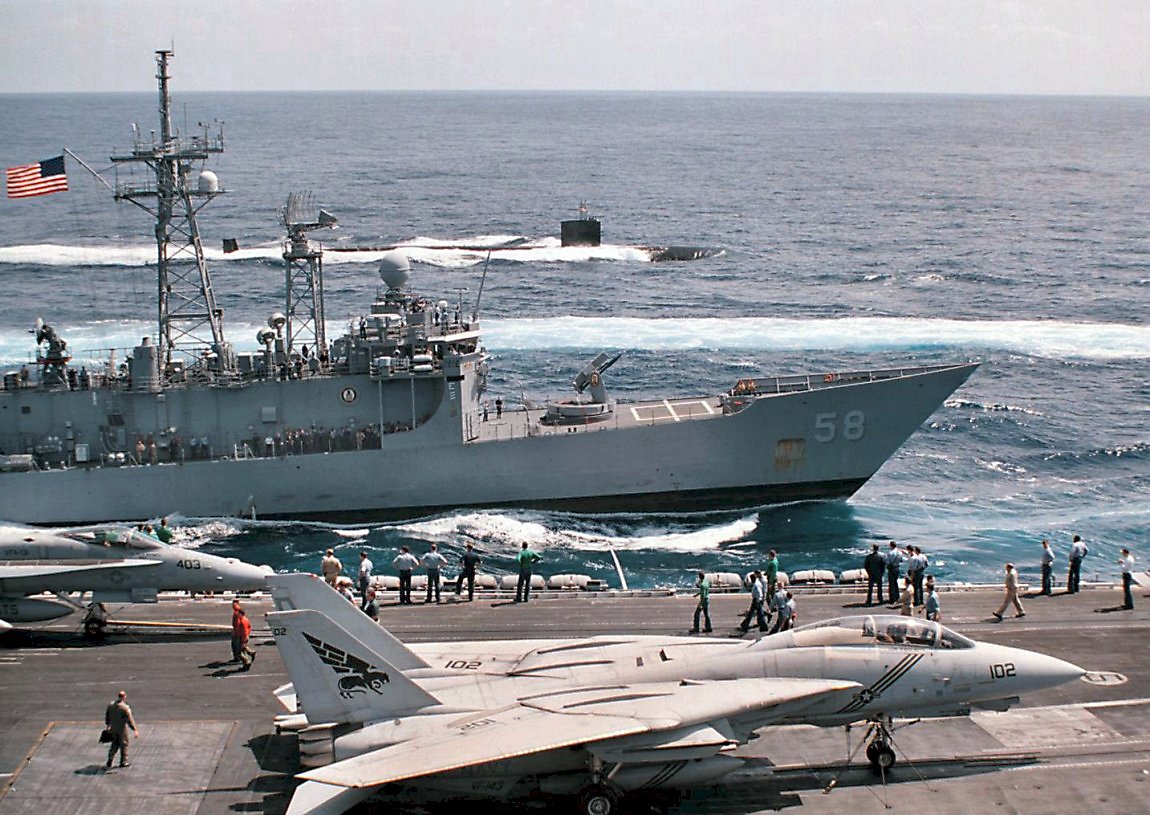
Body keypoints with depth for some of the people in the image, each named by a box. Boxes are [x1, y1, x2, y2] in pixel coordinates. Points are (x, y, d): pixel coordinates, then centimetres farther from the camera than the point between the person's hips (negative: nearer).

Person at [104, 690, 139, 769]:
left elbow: (107, 715, 10)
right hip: (122, 728, -5)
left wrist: (107, 725, 25)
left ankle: (110, 760, 11)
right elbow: (129, 720, -22)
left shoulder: (110, 704, -2)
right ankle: (123, 761, 18)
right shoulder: (125, 707, -21)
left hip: (113, 728, 5)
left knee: (114, 744, 19)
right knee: (124, 744, 10)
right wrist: (134, 730, -19)